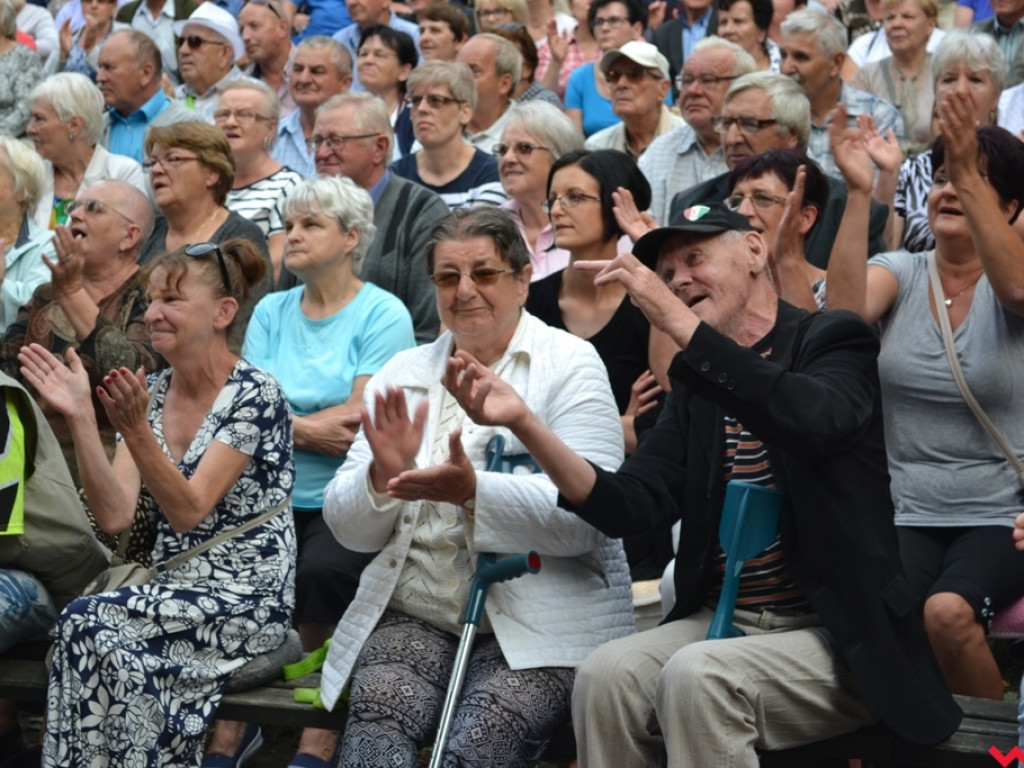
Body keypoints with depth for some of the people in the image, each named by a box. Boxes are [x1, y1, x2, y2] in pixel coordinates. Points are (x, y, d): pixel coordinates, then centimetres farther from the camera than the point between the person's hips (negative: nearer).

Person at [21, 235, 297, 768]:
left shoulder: (255, 394, -10)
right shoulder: (151, 393, 7)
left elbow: (188, 510, -18)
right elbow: (115, 515, -4)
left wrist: (135, 430, -30)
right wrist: (79, 417, -13)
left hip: (247, 596, -5)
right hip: (175, 586, 5)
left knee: (89, 627, -24)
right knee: (97, 639, -26)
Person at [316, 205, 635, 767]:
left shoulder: (570, 364, 1)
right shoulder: (403, 374, 13)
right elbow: (348, 529, 9)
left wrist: (474, 492, -27)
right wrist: (382, 476, -13)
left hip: (540, 623, -3)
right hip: (412, 615, 3)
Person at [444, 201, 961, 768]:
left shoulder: (834, 340, -2)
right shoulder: (695, 384, 13)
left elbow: (815, 420, -27)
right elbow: (631, 507, -1)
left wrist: (678, 321, -29)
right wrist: (523, 422, -15)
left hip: (842, 640, -5)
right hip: (722, 622, 5)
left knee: (697, 675, -31)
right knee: (604, 676, -23)